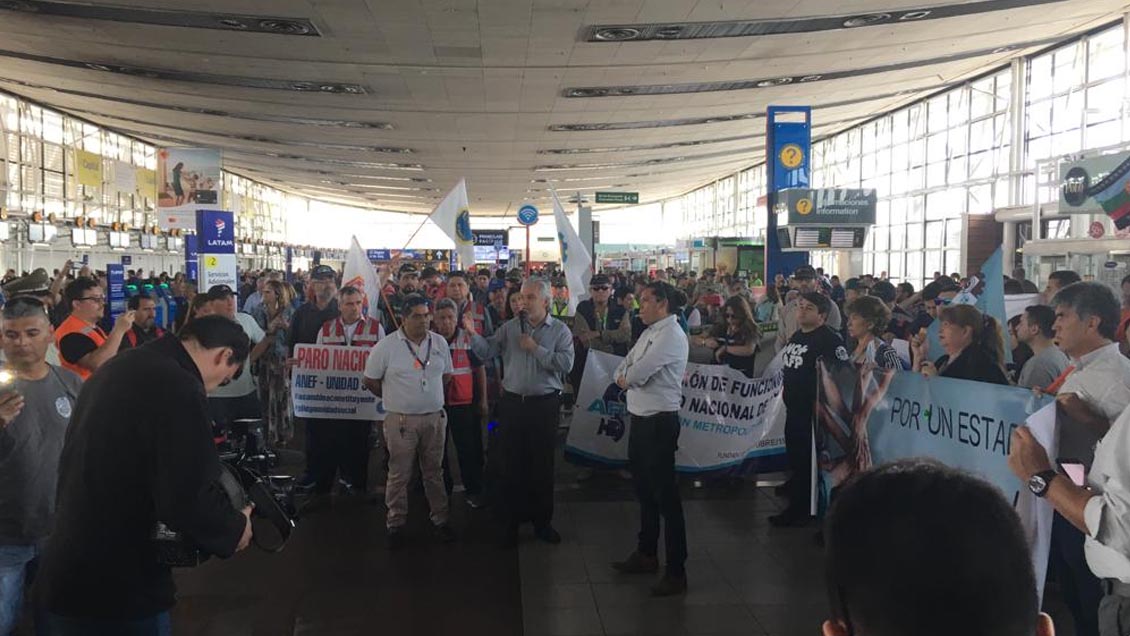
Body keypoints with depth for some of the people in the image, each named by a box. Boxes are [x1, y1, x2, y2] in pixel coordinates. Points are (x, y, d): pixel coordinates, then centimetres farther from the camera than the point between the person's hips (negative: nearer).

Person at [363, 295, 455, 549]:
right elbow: (371, 380, -1)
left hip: (435, 417, 3)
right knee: (399, 475, 5)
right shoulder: (386, 346, -10)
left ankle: (440, 519, 26)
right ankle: (396, 525, 18)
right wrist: (395, 398, 8)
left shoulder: (439, 343, 3)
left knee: (434, 471, 14)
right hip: (401, 420, -3)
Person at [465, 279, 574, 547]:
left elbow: (566, 363, -15)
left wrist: (535, 348, -15)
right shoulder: (509, 327, 6)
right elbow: (486, 351, -3)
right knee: (513, 465, 8)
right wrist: (472, 334, -19)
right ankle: (513, 521, 22)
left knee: (542, 465, 9)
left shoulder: (560, 330, -1)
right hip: (513, 403, 2)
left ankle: (542, 521, 24)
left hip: (545, 404, -2)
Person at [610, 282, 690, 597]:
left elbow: (639, 372, -24)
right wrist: (626, 377, -10)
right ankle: (646, 554, 38)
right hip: (640, 419, 10)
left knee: (666, 496, -3)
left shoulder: (671, 335, -17)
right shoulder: (649, 333, 13)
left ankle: (676, 572, 7)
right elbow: (623, 370, 11)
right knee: (644, 490, 21)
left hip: (660, 423, -10)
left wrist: (626, 377, -3)